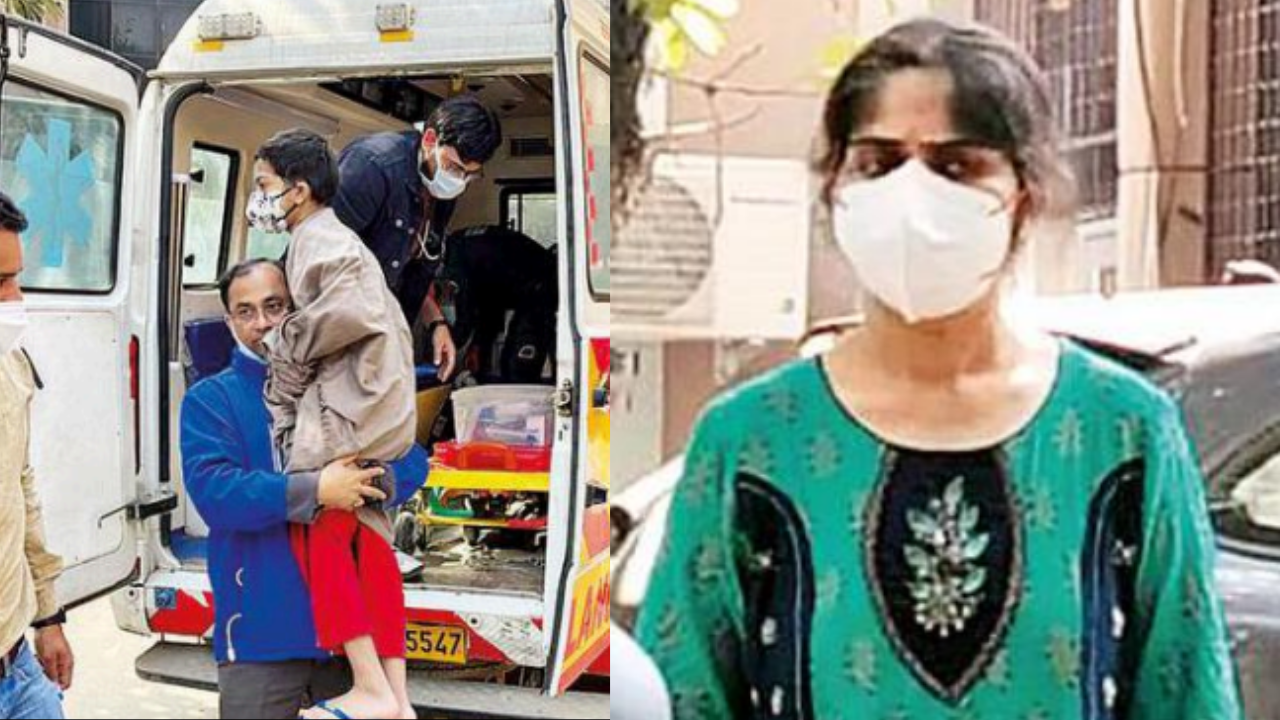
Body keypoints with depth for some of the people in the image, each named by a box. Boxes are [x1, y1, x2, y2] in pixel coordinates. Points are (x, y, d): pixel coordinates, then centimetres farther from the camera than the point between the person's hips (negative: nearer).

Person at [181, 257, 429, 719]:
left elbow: (412, 462, 2)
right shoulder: (210, 399, 0)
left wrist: (376, 482, -20)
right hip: (261, 634, -3)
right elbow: (213, 490, -16)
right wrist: (316, 491, -24)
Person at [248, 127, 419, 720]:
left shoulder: (316, 239, -6)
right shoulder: (336, 240, 23)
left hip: (343, 410, -10)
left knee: (319, 538, -3)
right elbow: (376, 315, 19)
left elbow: (348, 310, -24)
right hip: (373, 407, 10)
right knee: (367, 541, 9)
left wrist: (285, 344, -9)